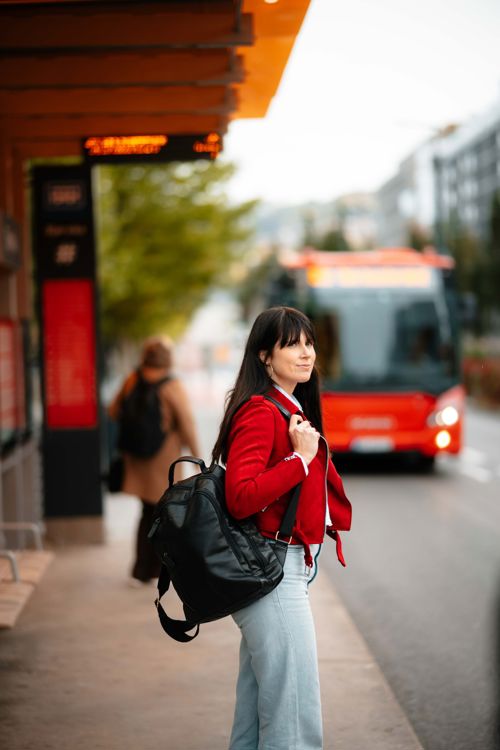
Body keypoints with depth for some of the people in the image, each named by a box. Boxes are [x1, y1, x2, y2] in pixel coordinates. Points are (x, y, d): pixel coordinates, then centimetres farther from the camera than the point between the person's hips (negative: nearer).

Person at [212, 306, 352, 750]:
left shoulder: (294, 410, 15)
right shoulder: (259, 413, -15)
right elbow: (240, 499, -25)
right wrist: (301, 458, -22)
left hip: (288, 569, 10)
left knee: (259, 705, 15)